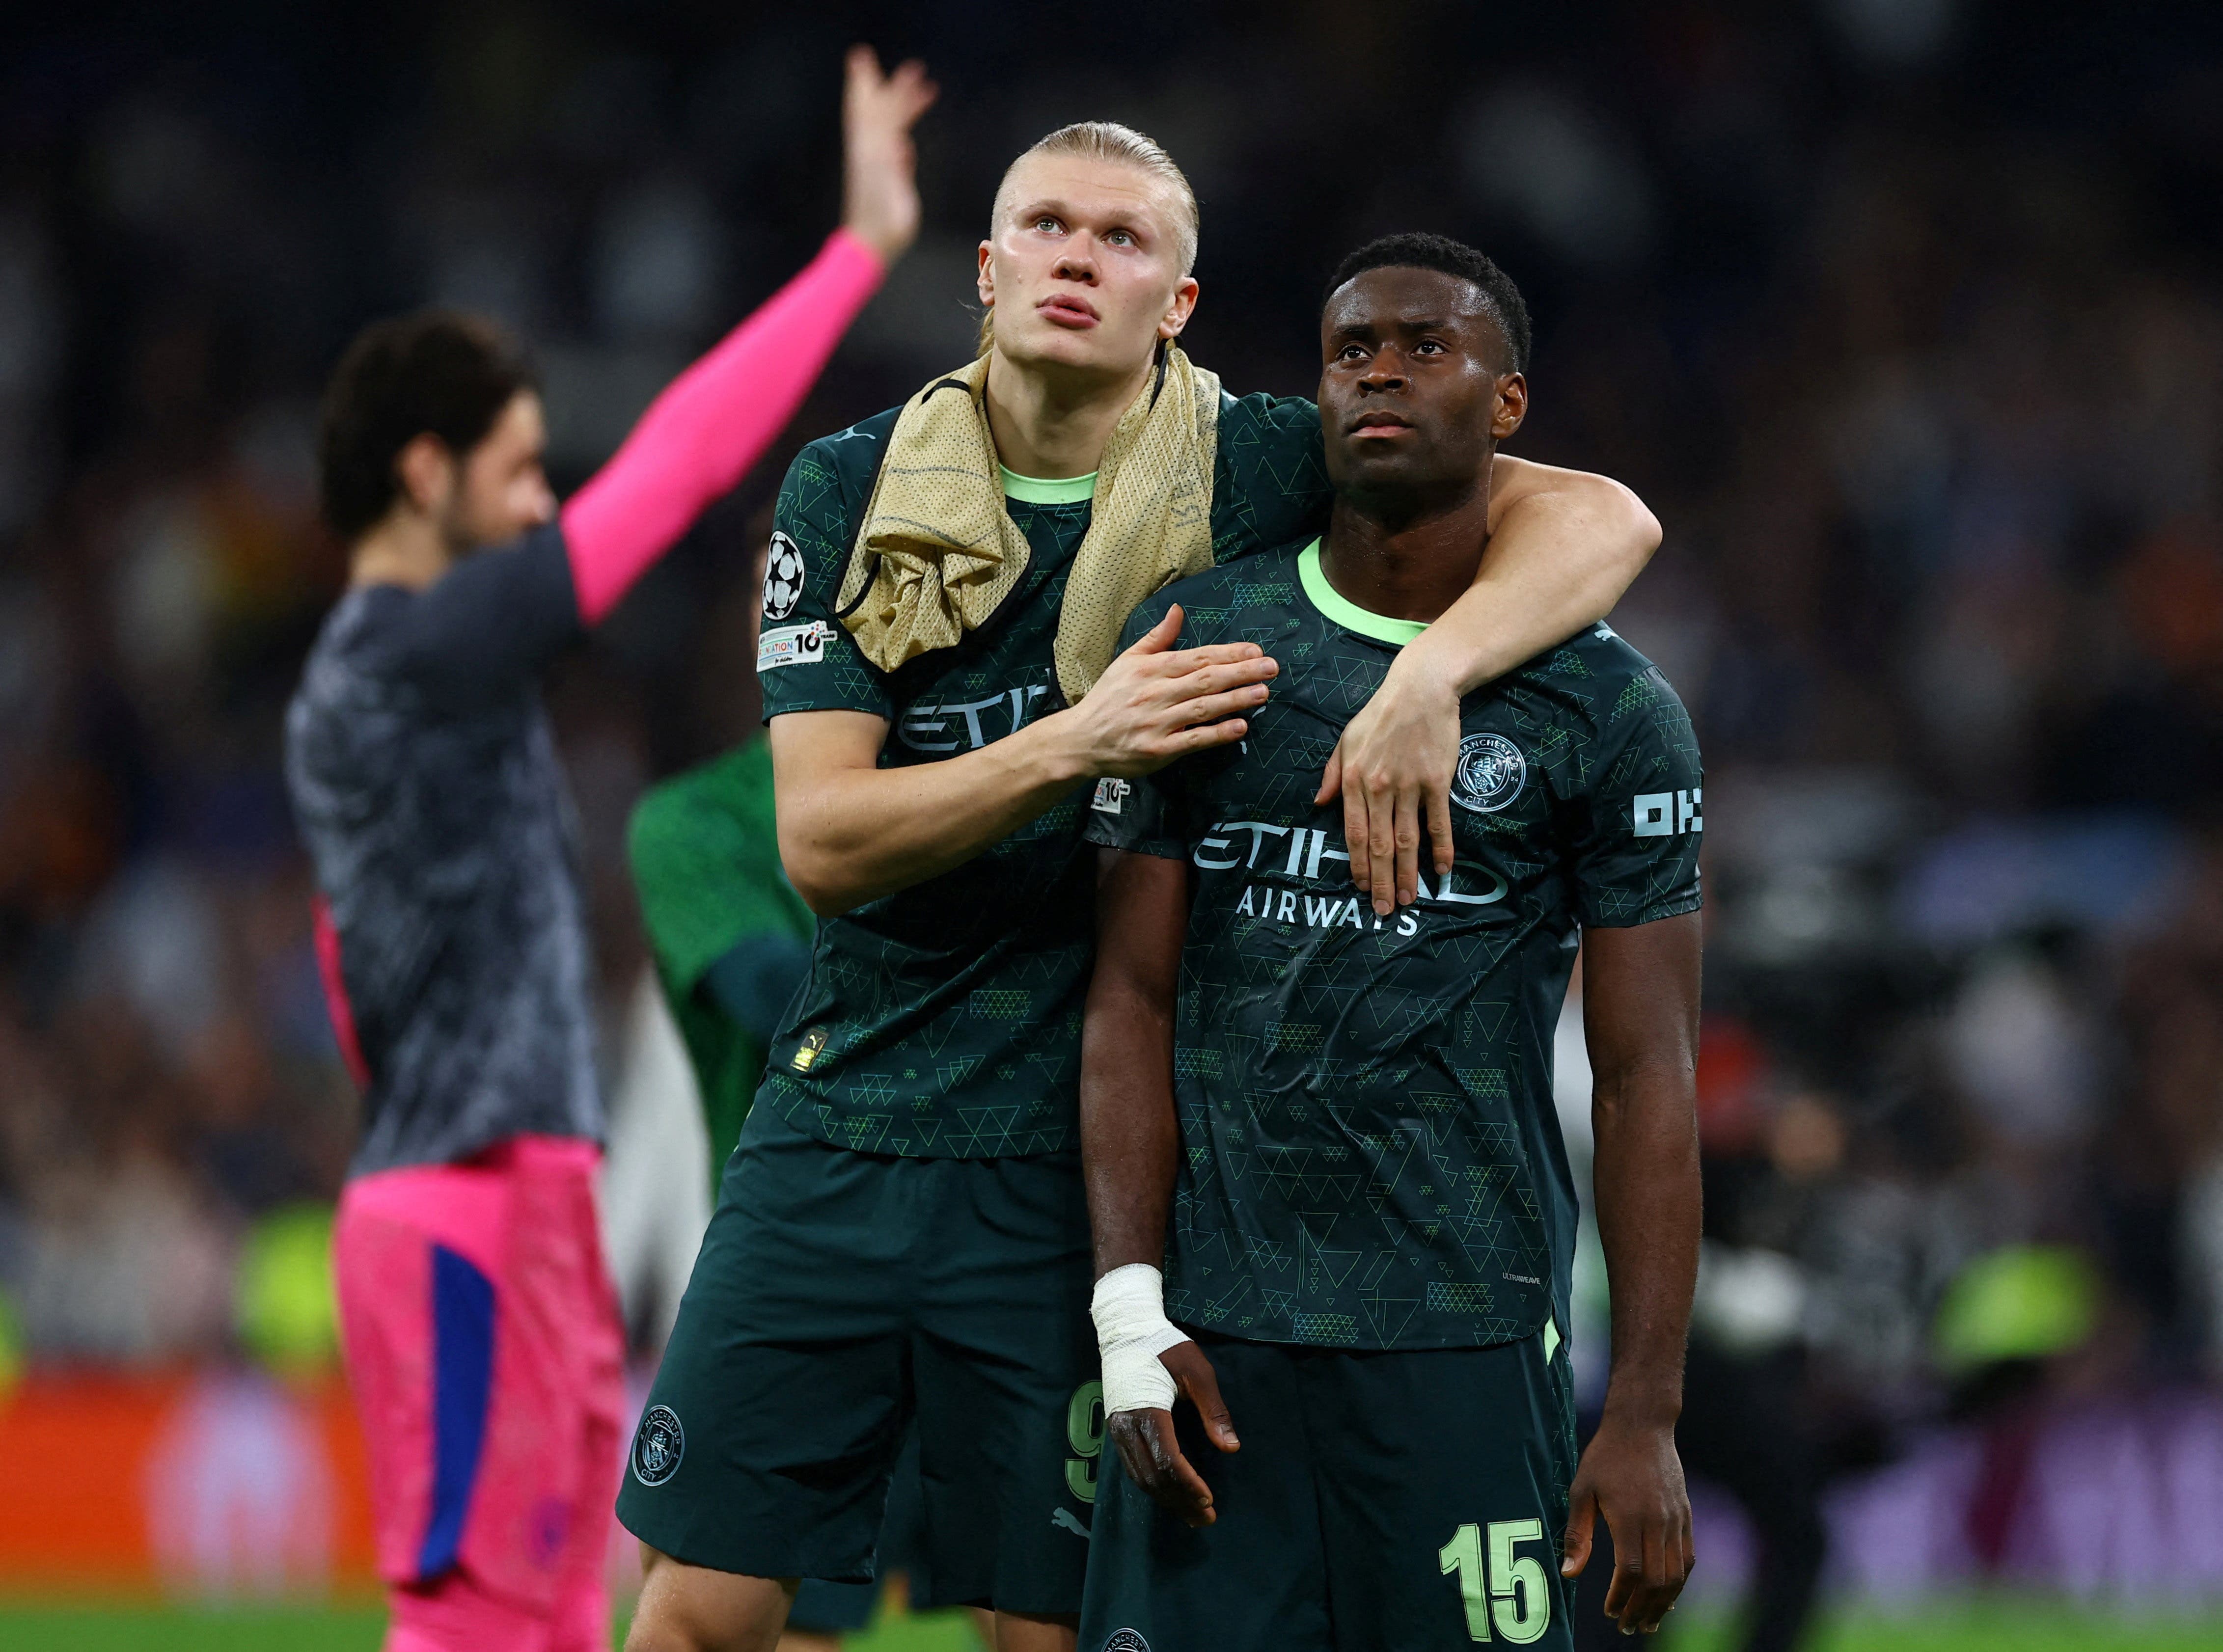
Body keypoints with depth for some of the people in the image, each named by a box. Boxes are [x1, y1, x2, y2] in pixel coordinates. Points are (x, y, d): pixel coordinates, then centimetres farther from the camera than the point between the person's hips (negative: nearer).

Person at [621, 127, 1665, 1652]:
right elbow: (821, 842, -7)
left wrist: (1424, 680, -28)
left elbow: (1605, 522, -10)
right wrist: (1074, 746, -22)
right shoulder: (853, 493, 3)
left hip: (1074, 1163, -2)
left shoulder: (1259, 474, -3)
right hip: (842, 1123, 2)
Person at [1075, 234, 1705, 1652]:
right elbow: (1133, 999, 6)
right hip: (1216, 1329, 2)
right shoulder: (1199, 644, 8)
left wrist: (1647, 1417, -6)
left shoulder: (1609, 709, 2)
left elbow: (1647, 1076, 0)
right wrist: (1132, 1313, -4)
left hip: (1470, 1335, -2)